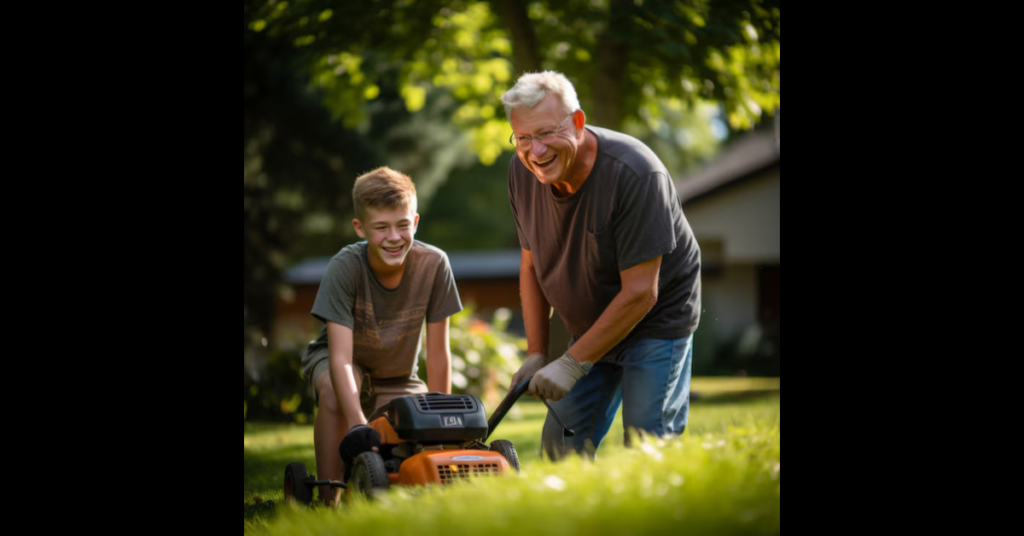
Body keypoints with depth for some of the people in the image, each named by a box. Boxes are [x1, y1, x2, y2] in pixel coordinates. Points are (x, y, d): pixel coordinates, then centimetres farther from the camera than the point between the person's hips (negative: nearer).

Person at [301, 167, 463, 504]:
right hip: (340, 362, -3)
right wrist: (357, 424, -50)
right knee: (332, 390, -38)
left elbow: (437, 351, -17)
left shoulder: (433, 264, -25)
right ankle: (328, 497, -27)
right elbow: (341, 357, -38)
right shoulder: (345, 268, -30)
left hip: (397, 376, 3)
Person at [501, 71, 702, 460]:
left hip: (655, 321, -6)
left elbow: (640, 293, -27)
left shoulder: (635, 174, -29)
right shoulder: (522, 172, -10)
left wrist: (573, 363, -24)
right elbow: (532, 265, 5)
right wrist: (536, 353, 1)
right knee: (560, 444, 3)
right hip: (590, 326, 6)